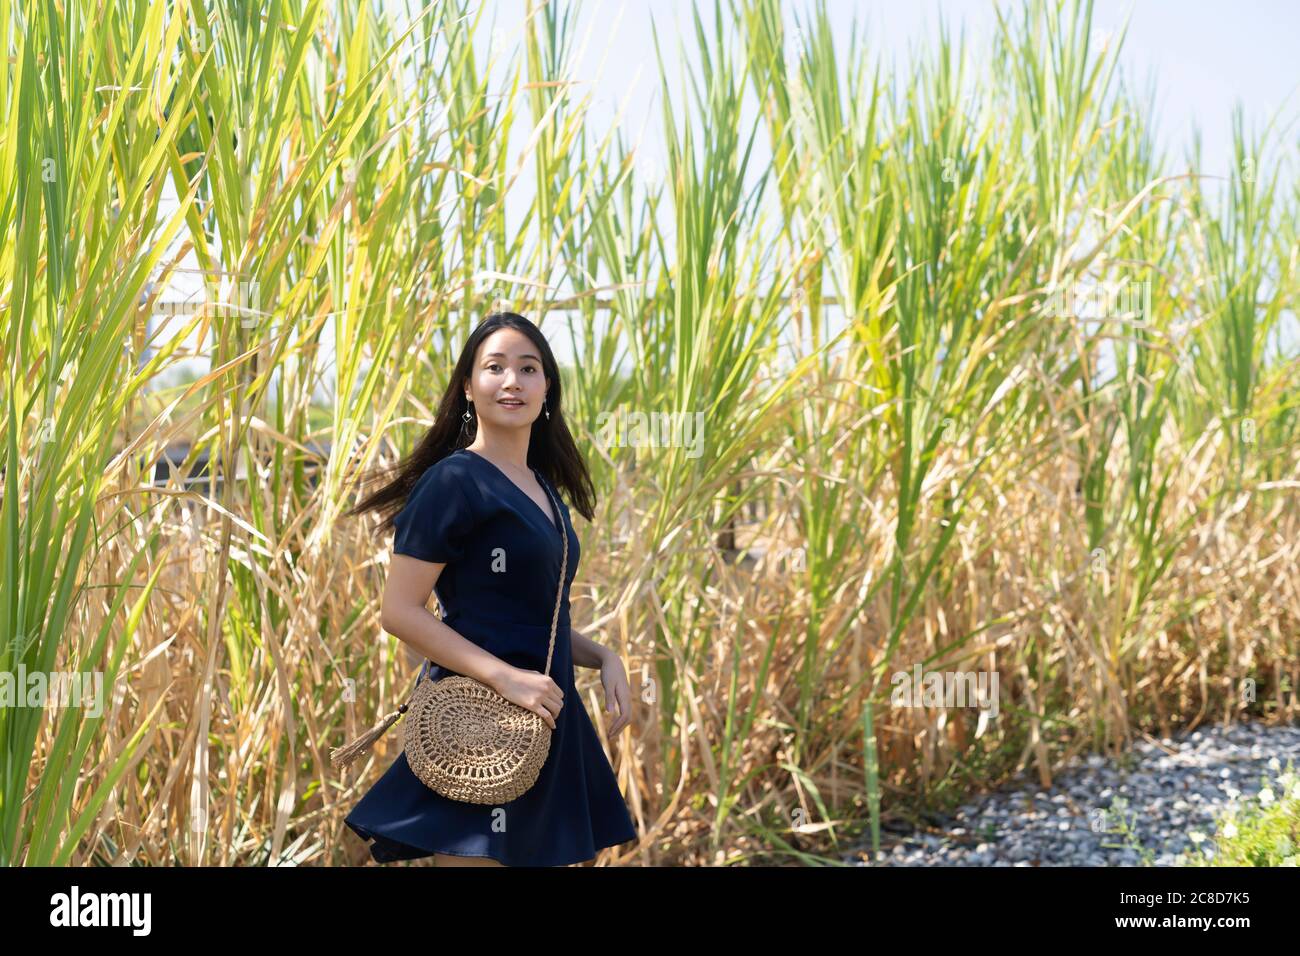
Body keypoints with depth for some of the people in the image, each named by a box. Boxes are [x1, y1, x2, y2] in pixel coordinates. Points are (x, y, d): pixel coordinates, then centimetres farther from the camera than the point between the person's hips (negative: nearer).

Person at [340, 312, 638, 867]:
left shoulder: (542, 488, 14)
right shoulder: (453, 482, -11)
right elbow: (399, 612, -16)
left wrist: (604, 658, 4)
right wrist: (506, 678, -22)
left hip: (544, 720, 8)